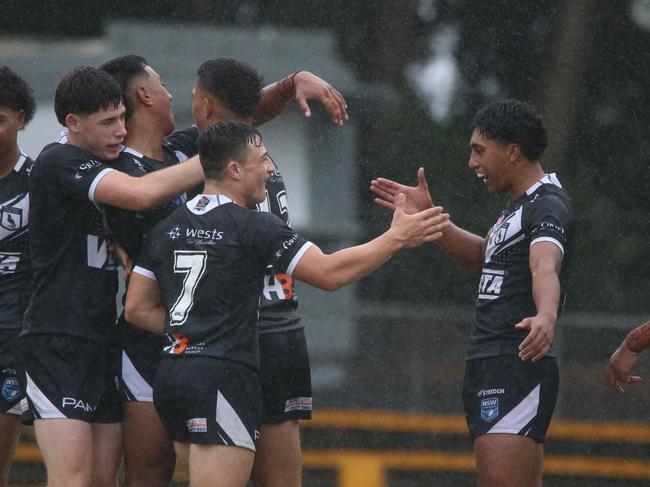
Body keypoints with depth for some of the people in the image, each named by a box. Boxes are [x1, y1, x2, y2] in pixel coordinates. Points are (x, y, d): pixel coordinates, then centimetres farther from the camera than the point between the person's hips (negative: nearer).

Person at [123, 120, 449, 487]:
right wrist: (397, 237, -3)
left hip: (174, 371, 8)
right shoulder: (254, 227, -10)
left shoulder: (167, 229, 12)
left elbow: (137, 308, 15)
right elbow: (329, 273, -11)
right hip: (223, 380, -8)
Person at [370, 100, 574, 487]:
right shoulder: (521, 205, 19)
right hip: (493, 369, 11)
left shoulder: (548, 206, -13)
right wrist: (430, 219, 25)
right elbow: (484, 258, 35)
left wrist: (546, 317, -53)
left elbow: (545, 266, -33)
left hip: (517, 368, -11)